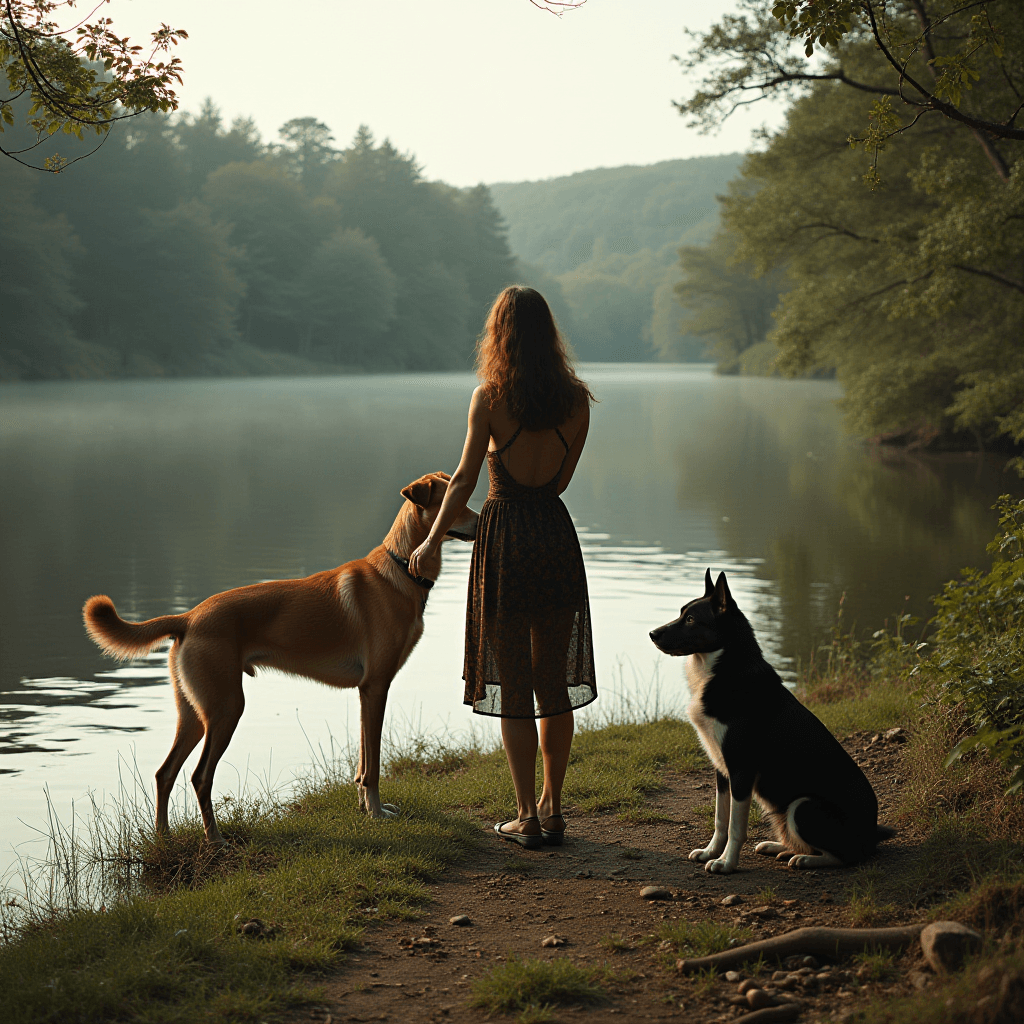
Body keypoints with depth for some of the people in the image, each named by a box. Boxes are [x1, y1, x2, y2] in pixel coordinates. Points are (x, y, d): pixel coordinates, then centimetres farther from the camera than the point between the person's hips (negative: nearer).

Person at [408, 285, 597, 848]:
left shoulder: (489, 397, -10)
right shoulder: (576, 399, 1)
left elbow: (464, 479, -7)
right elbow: (560, 479, 8)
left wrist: (431, 540, 4)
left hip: (504, 541, -4)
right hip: (557, 534, 4)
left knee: (512, 686, 4)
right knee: (554, 684, 13)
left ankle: (527, 817, 7)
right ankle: (552, 808, 20)